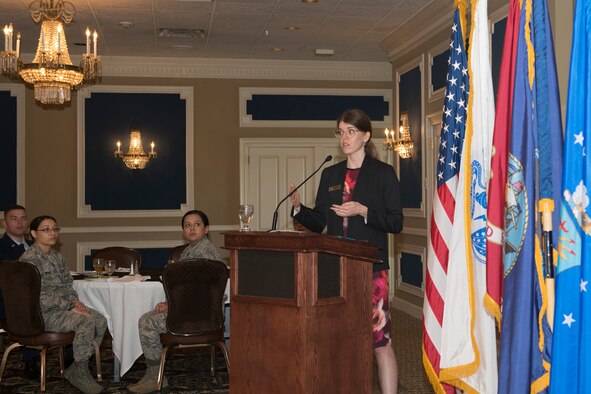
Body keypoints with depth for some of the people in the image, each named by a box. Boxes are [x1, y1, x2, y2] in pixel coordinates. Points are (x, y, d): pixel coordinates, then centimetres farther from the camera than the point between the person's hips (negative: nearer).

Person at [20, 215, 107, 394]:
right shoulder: (29, 259, -15)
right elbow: (40, 296, -20)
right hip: (42, 313, -9)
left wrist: (75, 301, -3)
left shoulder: (57, 256, 13)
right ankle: (80, 374, -10)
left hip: (63, 306, 9)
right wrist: (69, 307, -19)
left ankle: (74, 370, 0)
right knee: (85, 322, -27)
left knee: (100, 320, -10)